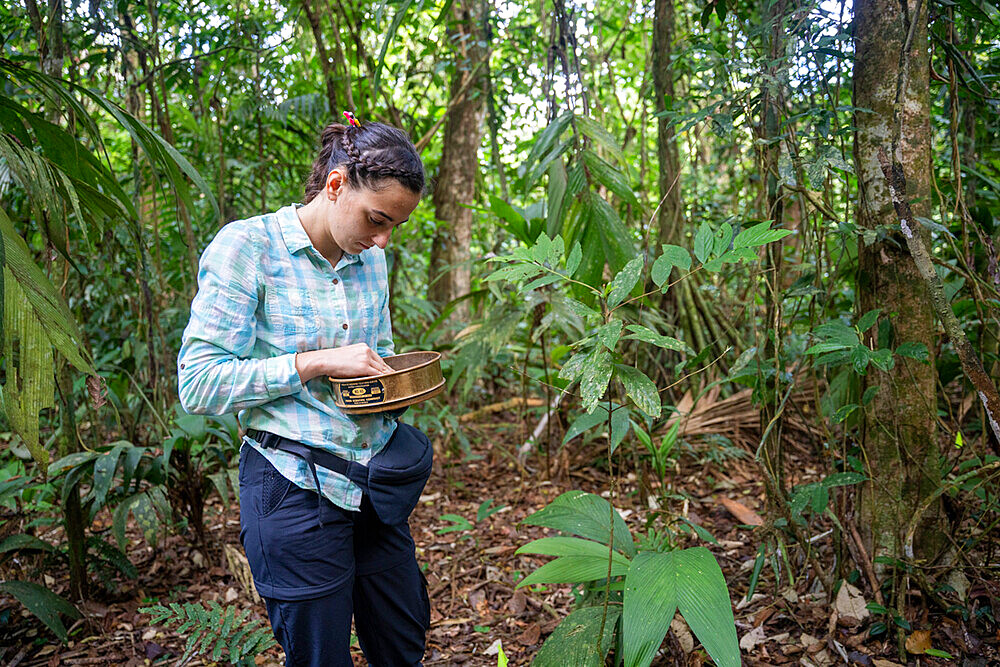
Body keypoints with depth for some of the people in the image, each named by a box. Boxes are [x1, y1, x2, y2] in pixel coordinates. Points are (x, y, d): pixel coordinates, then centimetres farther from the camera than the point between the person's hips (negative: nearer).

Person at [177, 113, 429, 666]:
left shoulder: (371, 258, 7)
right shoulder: (246, 247, -12)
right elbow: (198, 383, -15)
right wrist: (317, 362, -21)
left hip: (374, 480, 6)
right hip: (297, 489, -6)